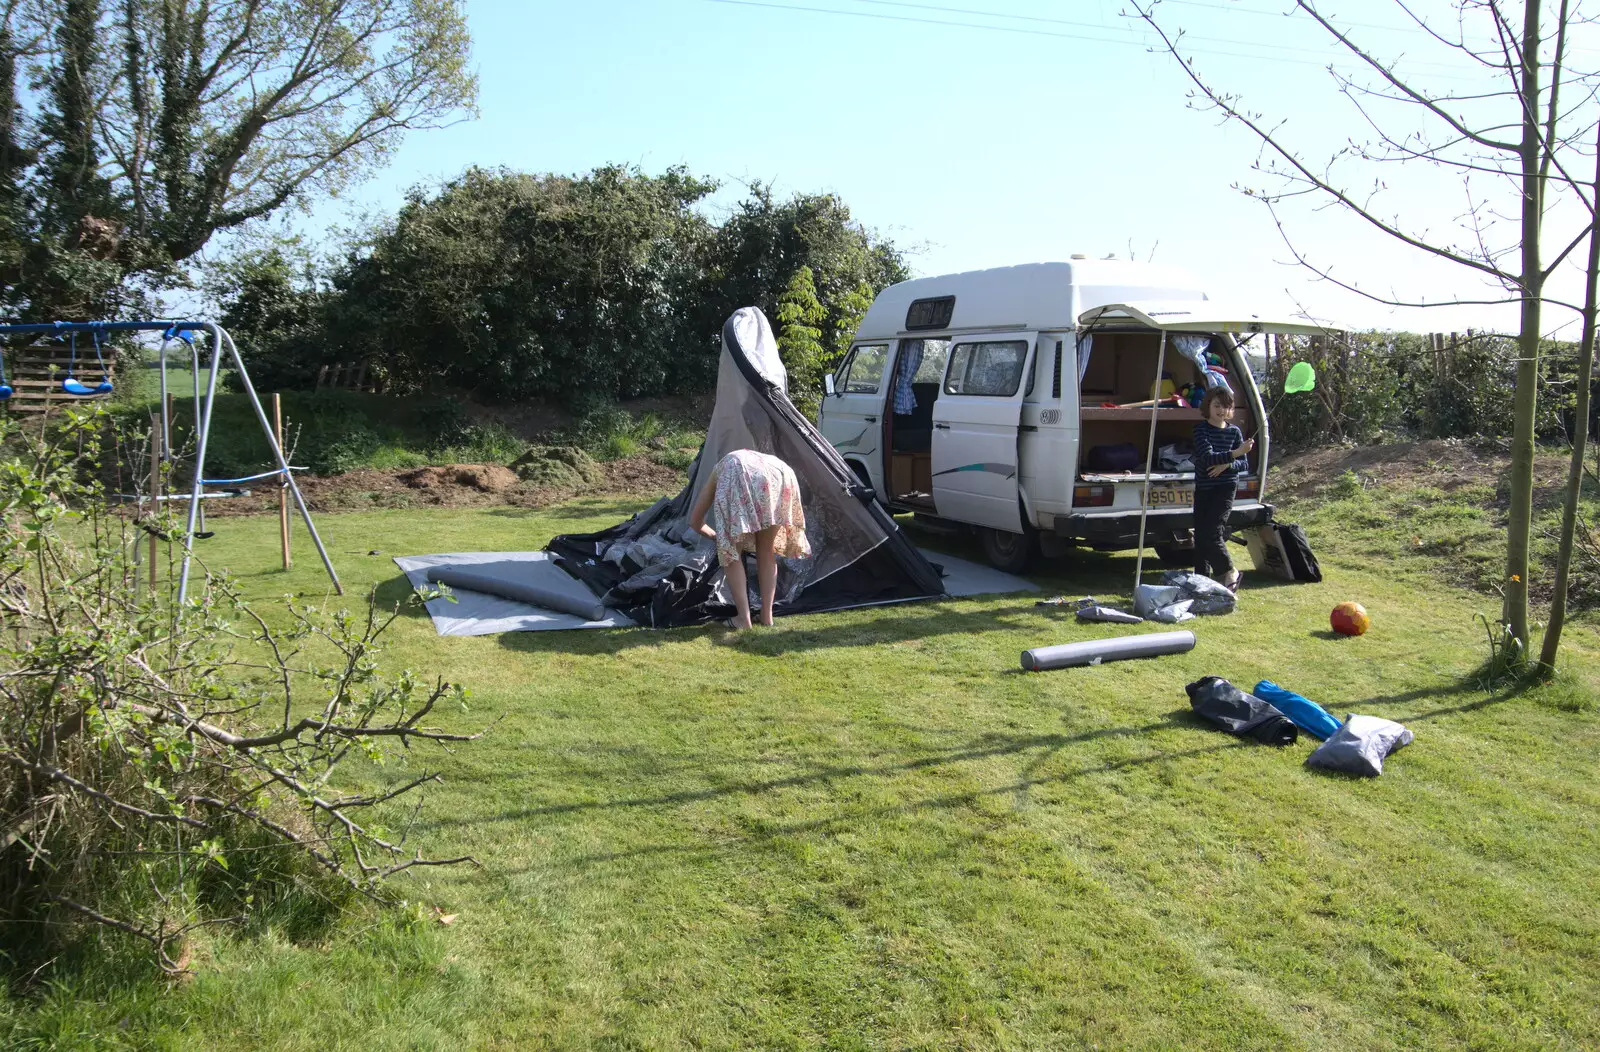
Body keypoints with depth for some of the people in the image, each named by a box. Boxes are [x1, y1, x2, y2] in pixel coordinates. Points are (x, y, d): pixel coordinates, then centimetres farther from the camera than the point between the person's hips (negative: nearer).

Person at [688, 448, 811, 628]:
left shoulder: (719, 471, 41)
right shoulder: (766, 459, 47)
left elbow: (695, 521, 42)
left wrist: (717, 536, 59)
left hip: (739, 478, -3)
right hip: (780, 475, 3)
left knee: (731, 551, 14)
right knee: (767, 549, 23)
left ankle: (743, 619, 9)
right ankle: (767, 615, 24)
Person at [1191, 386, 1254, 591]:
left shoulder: (1234, 432, 1)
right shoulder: (1201, 429, -4)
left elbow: (1244, 464, 3)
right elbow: (1208, 457, -19)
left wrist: (1227, 465, -17)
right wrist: (1235, 453, -30)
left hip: (1226, 487, -1)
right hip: (1203, 488, 2)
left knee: (1211, 531, -13)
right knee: (1200, 535, 4)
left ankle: (1228, 572, 3)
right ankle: (1202, 577, 13)